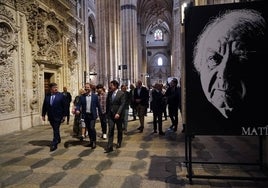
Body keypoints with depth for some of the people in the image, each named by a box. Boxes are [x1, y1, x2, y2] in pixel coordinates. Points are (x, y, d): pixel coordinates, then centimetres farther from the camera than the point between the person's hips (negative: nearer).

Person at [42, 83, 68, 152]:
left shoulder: (61, 95, -5)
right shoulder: (47, 96, 5)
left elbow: (65, 106, -6)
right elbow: (44, 106, 9)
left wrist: (64, 115, -8)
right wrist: (43, 115, 7)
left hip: (58, 116, -4)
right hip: (50, 116, 4)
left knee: (56, 130, -4)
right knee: (55, 129, 16)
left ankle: (54, 144, 1)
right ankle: (58, 139, 35)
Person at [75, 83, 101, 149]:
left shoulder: (95, 96, -2)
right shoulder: (82, 96, 2)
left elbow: (98, 105, 1)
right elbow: (79, 104, -2)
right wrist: (77, 110, -23)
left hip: (92, 115, -3)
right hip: (85, 115, 3)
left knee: (92, 128, -11)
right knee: (88, 129, 13)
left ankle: (94, 142, 4)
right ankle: (91, 141, 28)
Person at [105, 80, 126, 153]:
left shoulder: (121, 93, -9)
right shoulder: (109, 93, 6)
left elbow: (122, 104, -15)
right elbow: (107, 103, 11)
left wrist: (118, 113, -23)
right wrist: (107, 112, 5)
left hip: (118, 115, -3)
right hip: (110, 115, 3)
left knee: (119, 130, 13)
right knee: (110, 130, -2)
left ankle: (119, 143, 34)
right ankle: (109, 147, 0)